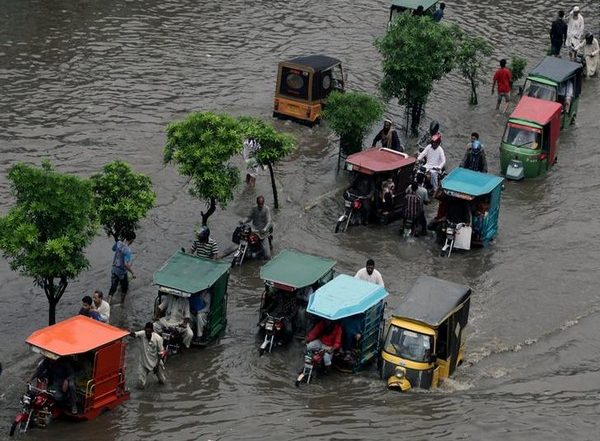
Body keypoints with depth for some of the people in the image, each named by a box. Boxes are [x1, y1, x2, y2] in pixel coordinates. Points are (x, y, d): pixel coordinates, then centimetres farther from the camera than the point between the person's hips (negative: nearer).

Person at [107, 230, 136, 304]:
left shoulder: (118, 243, -8)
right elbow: (126, 264, -34)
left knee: (113, 287, 12)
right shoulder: (127, 250, -29)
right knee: (124, 287, 21)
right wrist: (132, 273, -22)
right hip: (122, 271, -6)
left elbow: (113, 248, 17)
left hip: (114, 269, 6)